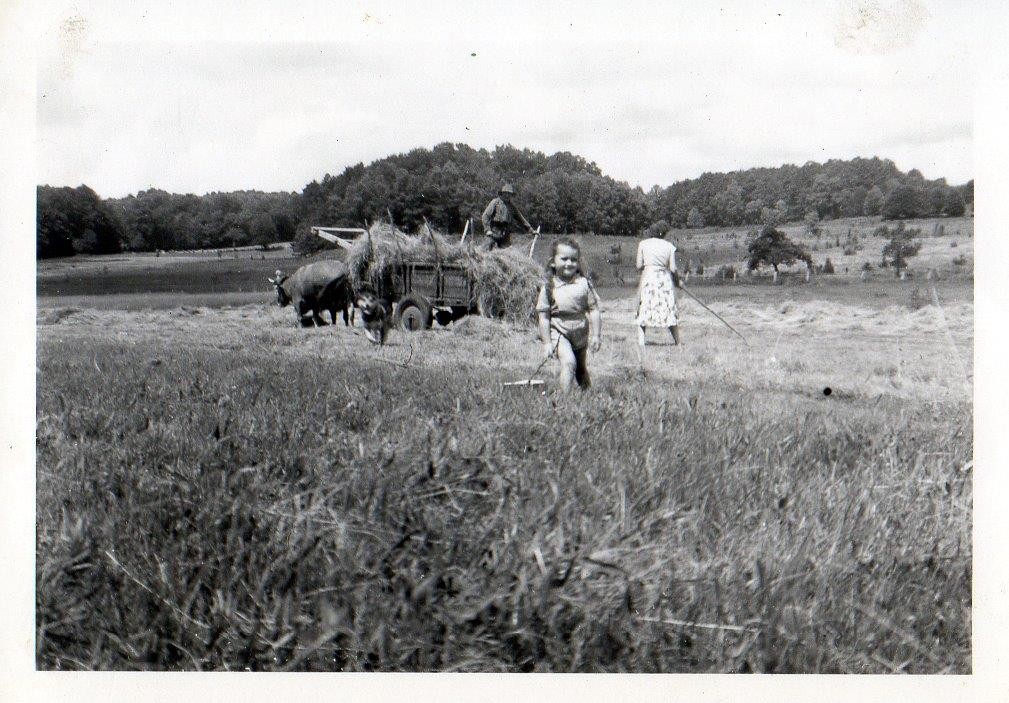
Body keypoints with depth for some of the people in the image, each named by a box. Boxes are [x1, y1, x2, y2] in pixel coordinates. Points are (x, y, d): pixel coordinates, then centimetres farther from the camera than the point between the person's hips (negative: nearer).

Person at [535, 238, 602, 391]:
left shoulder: (583, 284, -6)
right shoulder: (549, 287, -10)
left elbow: (594, 310, -2)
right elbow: (544, 317, -7)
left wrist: (596, 335, -6)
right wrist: (547, 342, -9)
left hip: (581, 332, 3)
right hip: (559, 332, -3)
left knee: (581, 369, 17)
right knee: (569, 362, -23)